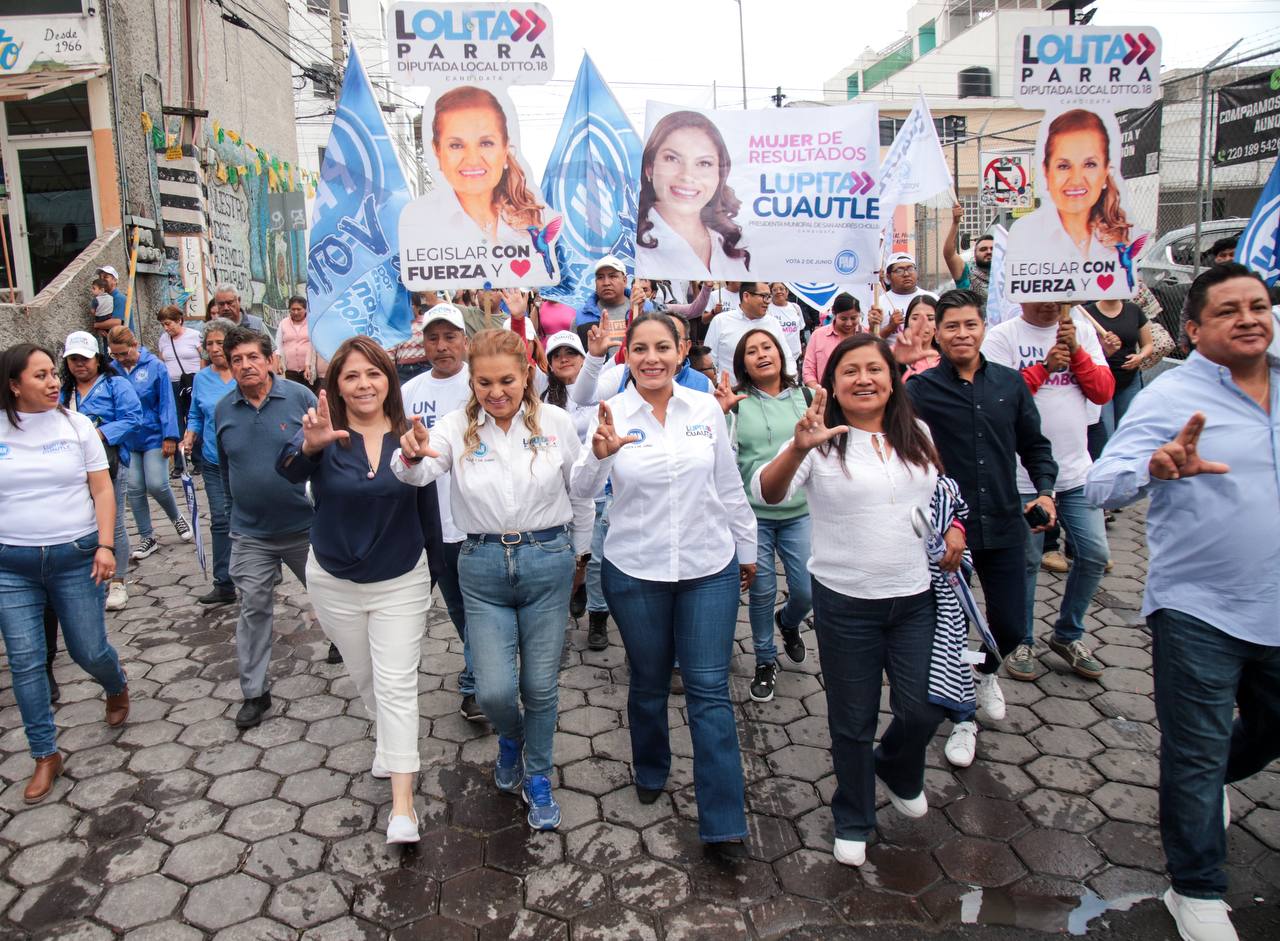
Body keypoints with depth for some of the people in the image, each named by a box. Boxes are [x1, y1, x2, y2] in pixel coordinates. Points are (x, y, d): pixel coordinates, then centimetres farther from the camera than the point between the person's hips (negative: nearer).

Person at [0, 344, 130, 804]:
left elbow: (102, 491, -1)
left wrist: (105, 546, -10)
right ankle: (46, 755, 17)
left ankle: (117, 686, 41)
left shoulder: (76, 425, -1)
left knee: (89, 651, 5)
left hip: (75, 557, -1)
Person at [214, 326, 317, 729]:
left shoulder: (300, 396, -8)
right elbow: (225, 466, 16)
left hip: (306, 527, -2)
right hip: (251, 533, 2)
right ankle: (254, 692, 15)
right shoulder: (223, 409, 2)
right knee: (253, 609, 4)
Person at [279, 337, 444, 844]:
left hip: (401, 582, -1)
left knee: (397, 684, -2)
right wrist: (308, 446, -57)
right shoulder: (325, 435, -12)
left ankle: (402, 804, 3)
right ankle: (388, 739, 50)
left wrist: (433, 573, 4)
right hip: (335, 582, 1)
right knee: (365, 678, 20)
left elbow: (428, 510, -1)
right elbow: (289, 470, -35)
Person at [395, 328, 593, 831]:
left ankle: (537, 776, 34)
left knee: (541, 685, 9)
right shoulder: (459, 426, -5)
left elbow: (581, 493, 7)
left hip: (547, 562, 0)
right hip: (483, 565, 0)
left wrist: (577, 551, 15)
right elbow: (420, 471, -24)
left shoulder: (555, 422, -5)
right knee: (495, 690, -1)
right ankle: (511, 737, 36)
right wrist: (412, 455, -47)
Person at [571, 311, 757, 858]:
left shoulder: (706, 409, -1)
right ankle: (650, 772, 44)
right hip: (634, 571, 0)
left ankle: (723, 823, 8)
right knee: (648, 683, 16)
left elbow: (729, 487, 8)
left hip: (709, 569, 1)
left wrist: (747, 548, 14)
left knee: (709, 689, 1)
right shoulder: (612, 415, -6)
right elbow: (583, 491, -17)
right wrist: (599, 454, -38)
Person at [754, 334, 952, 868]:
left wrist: (954, 528, 2)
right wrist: (797, 448, -46)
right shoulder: (823, 441, -11)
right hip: (845, 603, -3)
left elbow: (942, 491, 21)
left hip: (915, 597, 4)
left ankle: (897, 771, 45)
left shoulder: (917, 434, 4)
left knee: (923, 711, 10)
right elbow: (767, 492, -27)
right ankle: (852, 822, 34)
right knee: (853, 721, 10)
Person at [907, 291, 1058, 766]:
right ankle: (962, 717, 31)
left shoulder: (1010, 383, 4)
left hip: (1003, 528, 3)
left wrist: (1045, 489, -3)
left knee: (1010, 626, 10)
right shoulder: (921, 389, -7)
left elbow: (1034, 444, 12)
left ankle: (986, 672, 45)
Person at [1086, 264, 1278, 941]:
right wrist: (1157, 465, -43)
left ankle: (1201, 785, 54)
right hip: (1197, 611, -6)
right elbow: (1101, 485, -24)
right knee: (1195, 755, 4)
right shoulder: (1171, 397, -13)